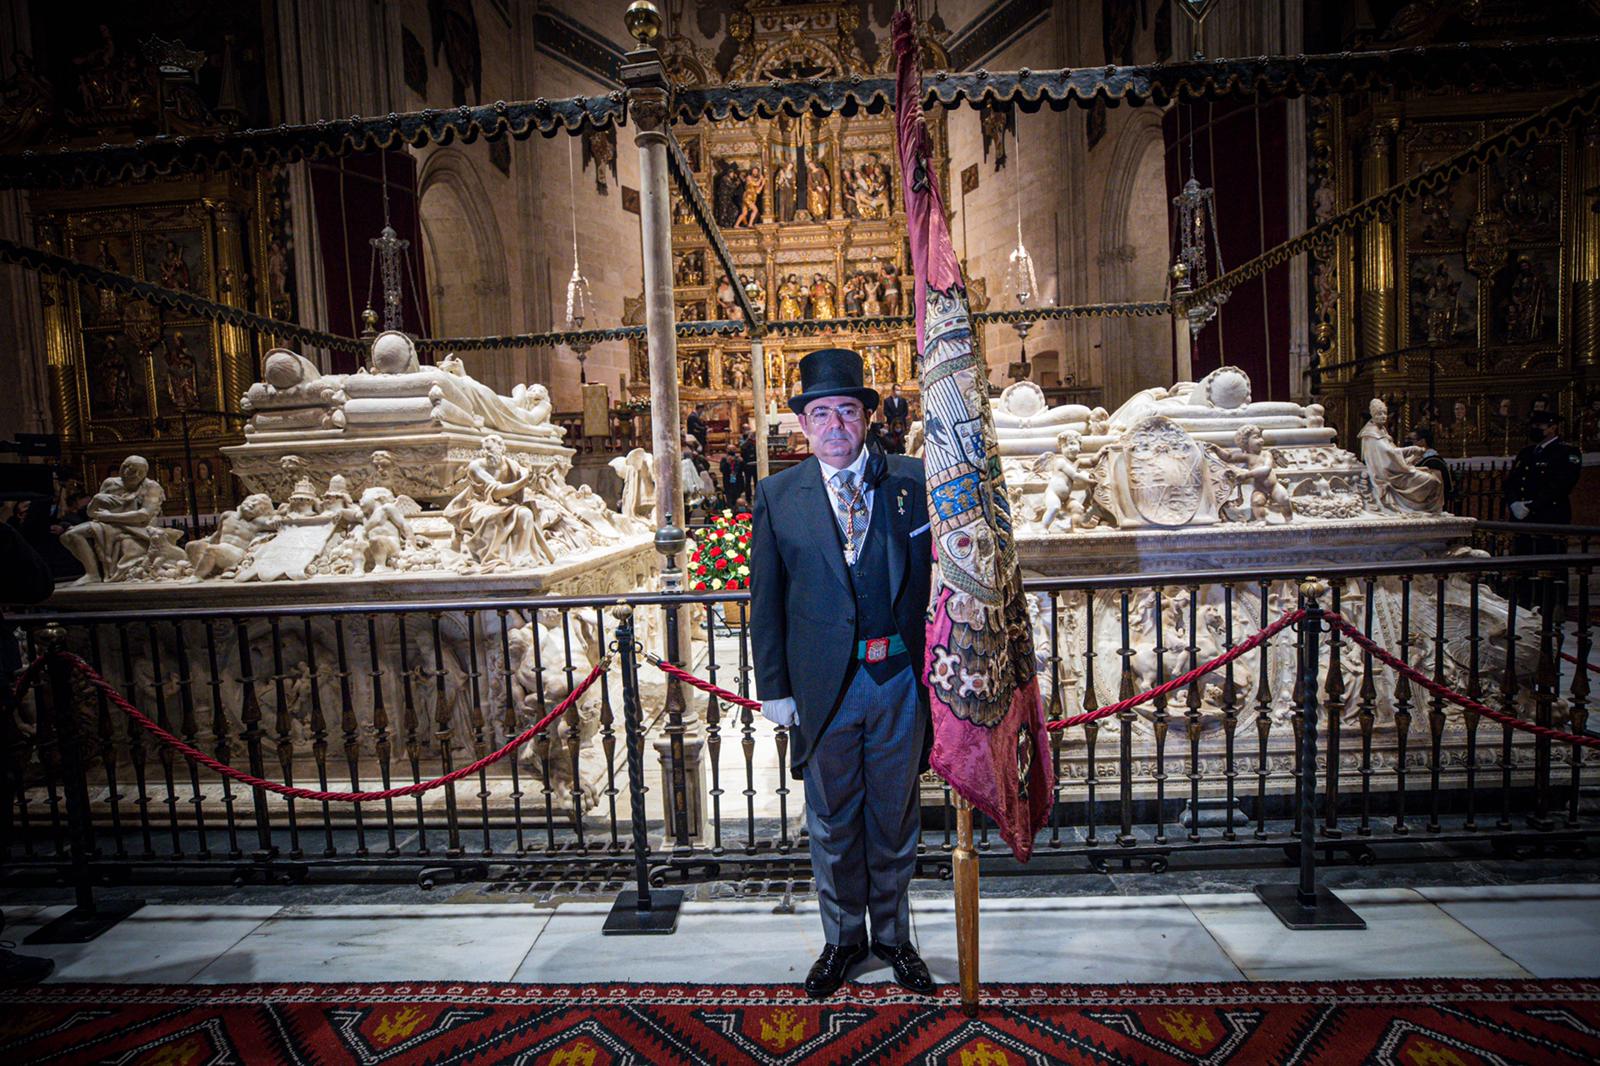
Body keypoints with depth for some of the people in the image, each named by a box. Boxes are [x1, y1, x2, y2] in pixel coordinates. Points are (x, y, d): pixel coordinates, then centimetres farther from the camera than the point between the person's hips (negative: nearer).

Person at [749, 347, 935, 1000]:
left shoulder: (912, 481, 0)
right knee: (832, 822, 15)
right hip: (824, 684, 0)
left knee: (895, 817, 17)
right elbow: (766, 600, 2)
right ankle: (843, 938, 39)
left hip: (900, 678, 0)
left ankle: (893, 936, 40)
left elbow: (938, 571, 2)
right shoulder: (777, 497, 0)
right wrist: (774, 688, 0)